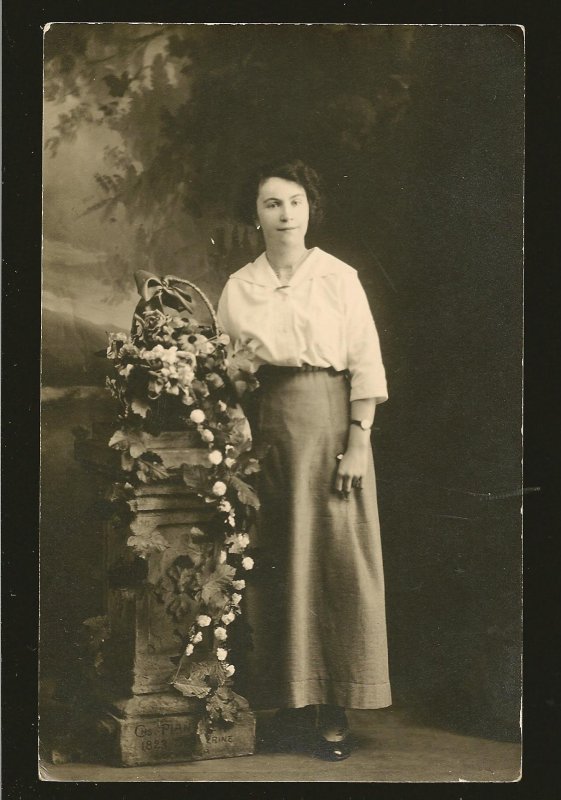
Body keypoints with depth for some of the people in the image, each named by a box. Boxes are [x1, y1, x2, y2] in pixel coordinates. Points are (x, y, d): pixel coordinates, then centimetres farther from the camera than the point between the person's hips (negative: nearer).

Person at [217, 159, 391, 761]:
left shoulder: (339, 277, 3)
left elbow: (367, 366, -1)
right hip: (265, 429, 3)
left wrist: (358, 440, -10)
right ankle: (293, 705, 13)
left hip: (328, 423, -2)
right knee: (274, 565, 3)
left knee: (334, 559, -3)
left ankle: (333, 712, 4)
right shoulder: (238, 288, 10)